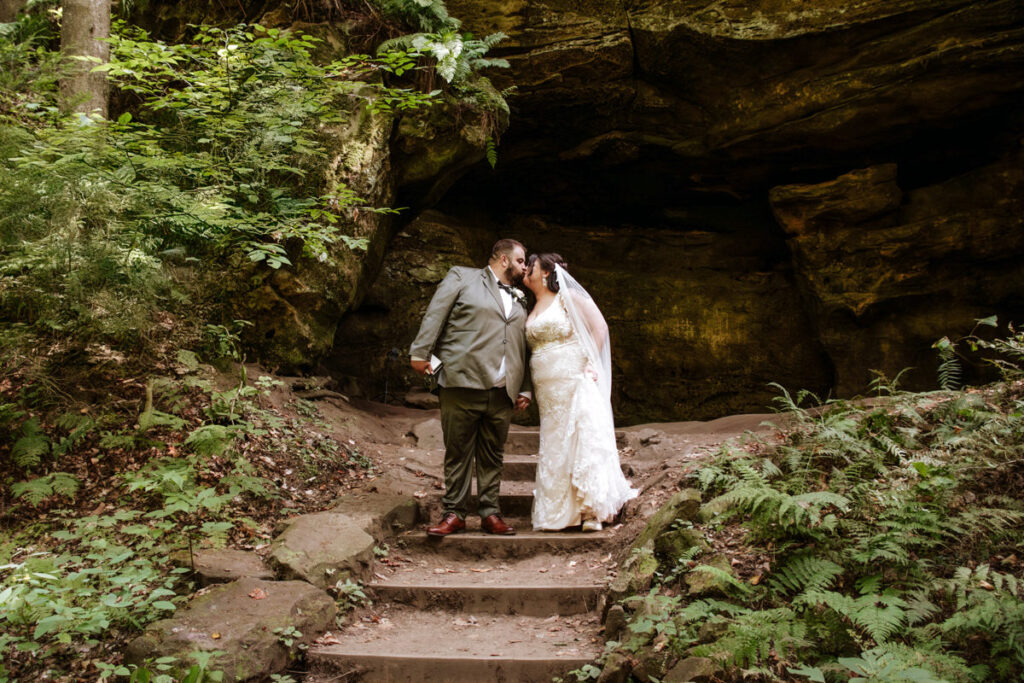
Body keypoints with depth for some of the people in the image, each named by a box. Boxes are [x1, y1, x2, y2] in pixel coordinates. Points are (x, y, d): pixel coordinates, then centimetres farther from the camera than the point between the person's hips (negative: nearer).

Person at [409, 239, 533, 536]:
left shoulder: (519, 300, 24)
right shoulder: (462, 277, 8)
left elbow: (521, 348, 24)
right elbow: (435, 315, 1)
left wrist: (525, 389, 18)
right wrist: (421, 353, -8)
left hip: (502, 393, 5)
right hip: (462, 386, -4)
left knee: (493, 456, 8)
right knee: (458, 453, 1)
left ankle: (490, 513, 15)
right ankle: (454, 514, 9)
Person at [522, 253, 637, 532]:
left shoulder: (568, 297, 1)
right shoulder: (531, 311, 19)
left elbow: (599, 326, -3)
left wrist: (590, 363, -11)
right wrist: (526, 389, 11)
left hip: (575, 382, -6)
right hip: (547, 390, 6)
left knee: (584, 438, -11)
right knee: (554, 444, 4)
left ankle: (592, 509, -6)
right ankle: (561, 511, 9)